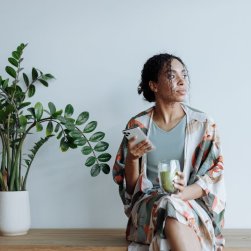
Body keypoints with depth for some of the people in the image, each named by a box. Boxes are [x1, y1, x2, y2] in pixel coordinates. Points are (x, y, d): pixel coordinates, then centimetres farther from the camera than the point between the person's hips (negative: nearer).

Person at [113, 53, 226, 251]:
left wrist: (182, 194, -22)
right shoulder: (138, 125, 3)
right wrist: (132, 157, -15)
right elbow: (130, 185, 7)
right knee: (170, 210, -35)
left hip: (193, 204, 0)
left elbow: (214, 179, -2)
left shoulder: (203, 124, 2)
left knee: (174, 211, -36)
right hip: (149, 205, 1)